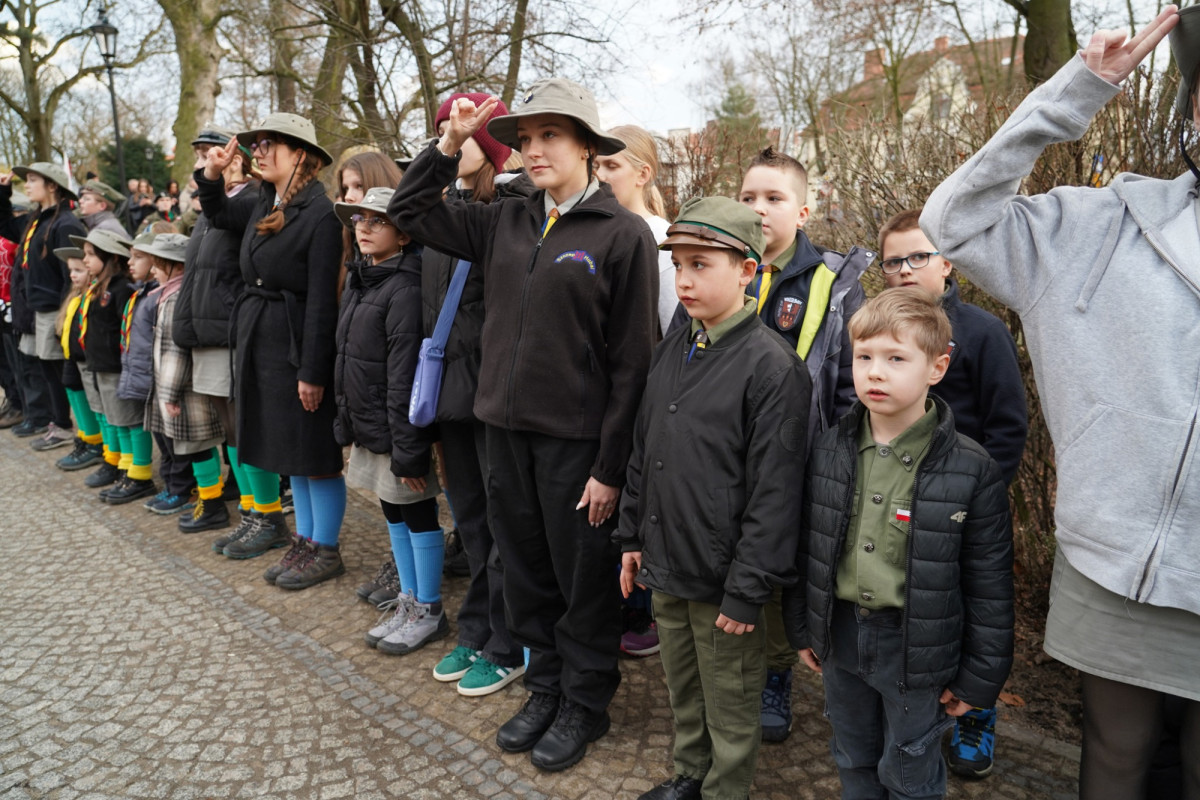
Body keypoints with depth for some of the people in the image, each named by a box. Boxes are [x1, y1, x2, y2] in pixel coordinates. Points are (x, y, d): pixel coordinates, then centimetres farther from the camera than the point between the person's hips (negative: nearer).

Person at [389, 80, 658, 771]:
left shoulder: (624, 234, -9)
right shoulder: (506, 222, 7)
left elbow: (631, 361, -11)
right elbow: (408, 212, 16)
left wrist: (610, 466, -12)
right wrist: (451, 143, 4)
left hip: (577, 440, -5)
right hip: (507, 429, 6)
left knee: (584, 581, 10)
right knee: (528, 573, 18)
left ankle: (585, 703, 31)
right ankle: (546, 687, 38)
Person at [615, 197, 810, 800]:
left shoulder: (772, 365, -18)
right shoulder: (671, 350, 5)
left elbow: (774, 489, -19)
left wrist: (748, 589, -18)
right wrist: (632, 535, 13)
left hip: (721, 577, -7)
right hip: (665, 567, 7)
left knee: (729, 702, 13)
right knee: (682, 688, 24)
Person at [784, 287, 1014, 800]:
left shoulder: (971, 470, -15)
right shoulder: (827, 451, -4)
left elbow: (989, 586, -9)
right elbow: (803, 546, 5)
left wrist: (979, 678, -5)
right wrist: (801, 629, 9)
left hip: (916, 647, -3)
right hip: (839, 636, 4)